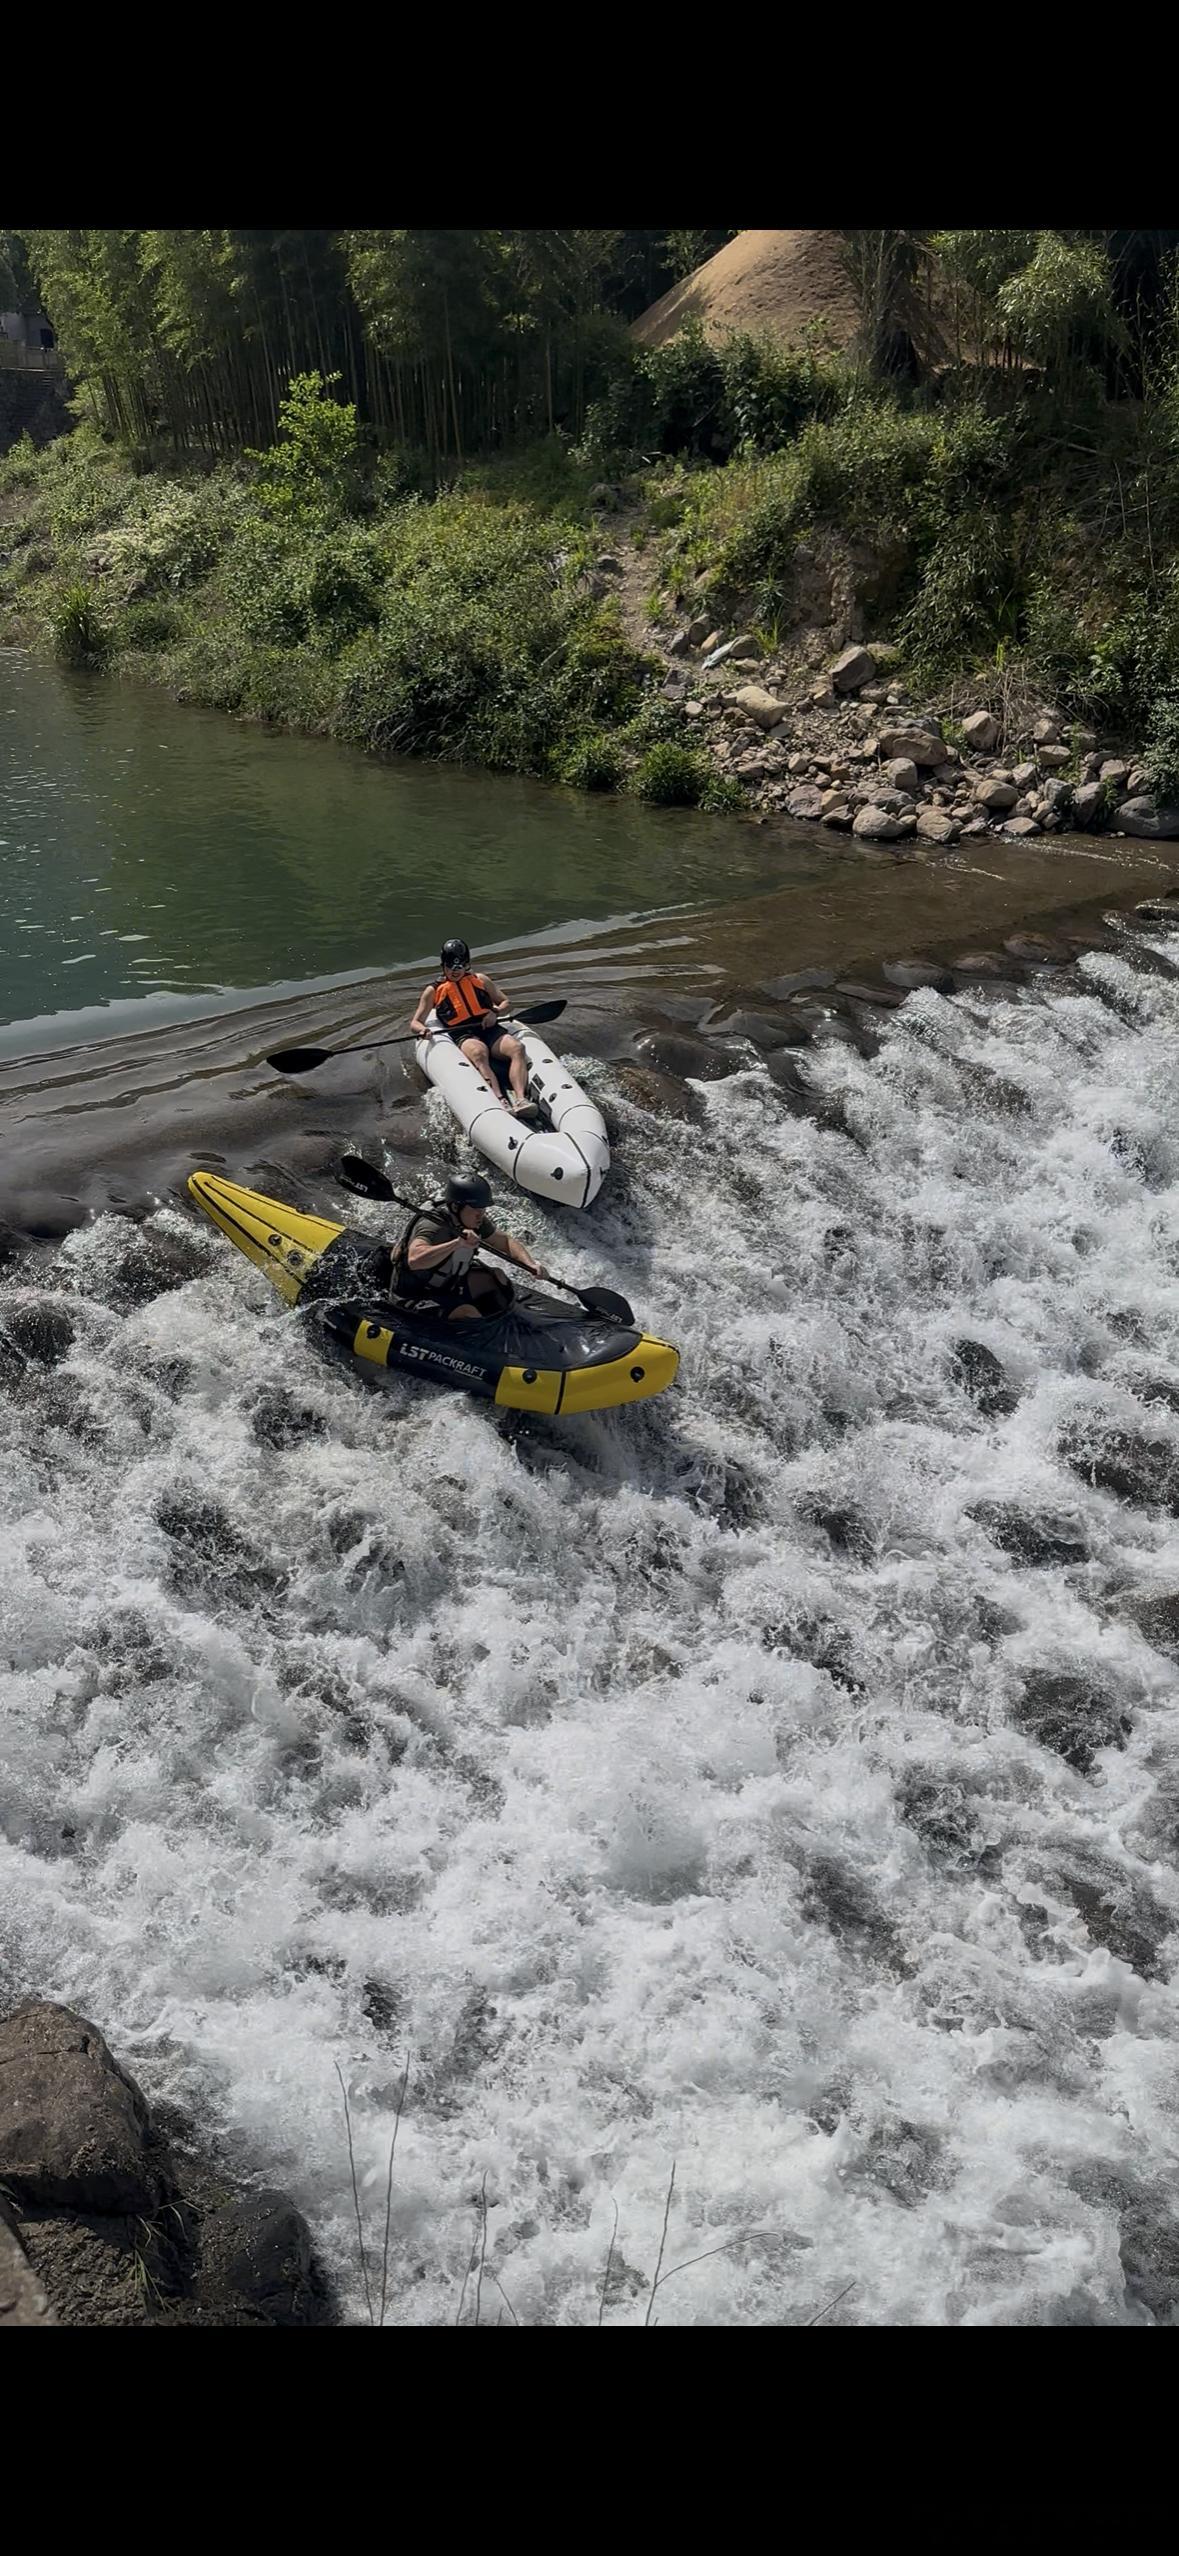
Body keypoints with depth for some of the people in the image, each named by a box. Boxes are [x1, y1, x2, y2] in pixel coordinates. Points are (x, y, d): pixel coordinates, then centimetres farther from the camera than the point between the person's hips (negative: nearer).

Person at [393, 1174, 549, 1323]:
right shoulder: (432, 1226, -34)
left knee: (497, 1280, 2)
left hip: (449, 1281, 9)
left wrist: (530, 1264, -17)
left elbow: (506, 1242, 1)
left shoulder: (475, 1220, -9)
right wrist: (457, 1243, -59)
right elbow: (414, 1260, -53)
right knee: (469, 1315, -26)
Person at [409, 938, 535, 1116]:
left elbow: (505, 1002, 26)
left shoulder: (480, 980, 21)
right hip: (463, 1036, -3)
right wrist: (422, 1030, -11)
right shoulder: (433, 991, 15)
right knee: (479, 1051, -40)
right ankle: (499, 1101, -59)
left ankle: (521, 1099, -47)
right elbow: (415, 1023, 15)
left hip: (489, 1030, 3)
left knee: (517, 1048, -30)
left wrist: (495, 1012, 1)